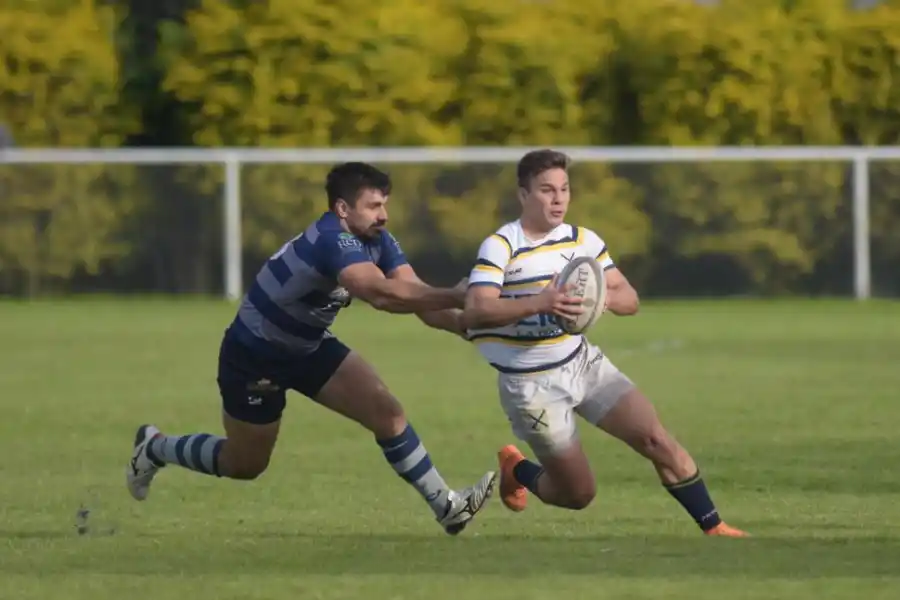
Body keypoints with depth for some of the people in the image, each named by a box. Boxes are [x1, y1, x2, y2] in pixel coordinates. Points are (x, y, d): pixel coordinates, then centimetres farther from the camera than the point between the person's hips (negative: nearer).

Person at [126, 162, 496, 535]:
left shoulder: (378, 241, -10)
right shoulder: (332, 241, -37)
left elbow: (416, 294, -17)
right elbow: (381, 293, -51)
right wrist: (453, 297, -52)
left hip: (308, 348, 7)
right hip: (252, 357, -7)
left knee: (386, 412, -10)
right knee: (246, 464, 12)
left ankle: (446, 506, -5)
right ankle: (154, 448, 36)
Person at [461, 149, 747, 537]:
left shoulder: (583, 241, 1)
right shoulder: (500, 247, -16)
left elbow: (629, 299, 1)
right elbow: (474, 313, -30)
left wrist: (605, 297, -23)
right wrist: (539, 303, -42)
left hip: (582, 363, 5)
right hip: (531, 384, -5)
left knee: (656, 439, -10)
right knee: (578, 494, 2)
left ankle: (713, 527, -1)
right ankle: (515, 470, 33)